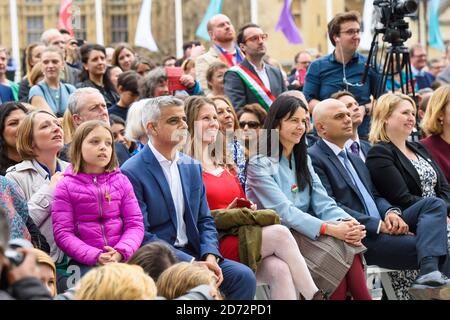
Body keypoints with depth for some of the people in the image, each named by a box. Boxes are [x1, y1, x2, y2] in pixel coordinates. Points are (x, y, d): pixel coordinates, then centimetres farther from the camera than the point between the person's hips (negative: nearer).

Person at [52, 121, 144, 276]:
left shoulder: (121, 181, 12)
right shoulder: (66, 187, 4)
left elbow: (135, 224, 6)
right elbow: (63, 233, -2)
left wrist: (120, 253, -13)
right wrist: (96, 256, -15)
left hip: (122, 258, 2)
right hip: (85, 262, -2)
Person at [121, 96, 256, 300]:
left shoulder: (192, 167, 13)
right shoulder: (132, 173, -9)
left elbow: (204, 220, 14)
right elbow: (142, 236, -14)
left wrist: (210, 256, -7)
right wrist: (191, 262, -19)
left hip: (193, 253, 7)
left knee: (244, 276, -14)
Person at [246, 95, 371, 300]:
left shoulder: (303, 160, 18)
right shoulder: (259, 165, -5)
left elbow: (323, 203, 7)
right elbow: (284, 212, -17)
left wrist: (348, 222, -15)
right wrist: (330, 229, -27)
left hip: (303, 233, 6)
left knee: (347, 243, -26)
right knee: (338, 250, -29)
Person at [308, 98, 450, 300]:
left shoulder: (354, 158, 27)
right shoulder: (313, 158, -4)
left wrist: (390, 212, -2)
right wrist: (379, 225, -18)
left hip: (384, 229, 9)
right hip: (360, 239, -9)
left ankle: (429, 275, -35)